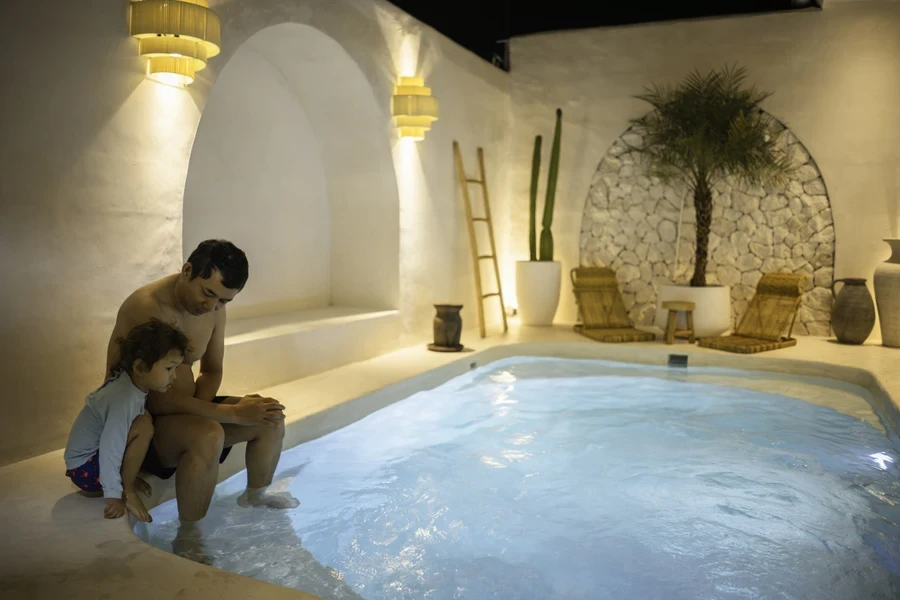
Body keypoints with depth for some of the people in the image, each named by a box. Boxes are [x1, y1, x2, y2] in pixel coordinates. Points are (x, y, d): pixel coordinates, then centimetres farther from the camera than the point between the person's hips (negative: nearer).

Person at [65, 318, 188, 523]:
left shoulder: (129, 381, -4)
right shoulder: (124, 400, -31)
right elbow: (110, 452, -31)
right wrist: (114, 496, -24)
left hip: (96, 451, 9)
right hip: (85, 469, -9)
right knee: (144, 426, -25)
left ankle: (123, 478, 6)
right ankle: (127, 490, -9)